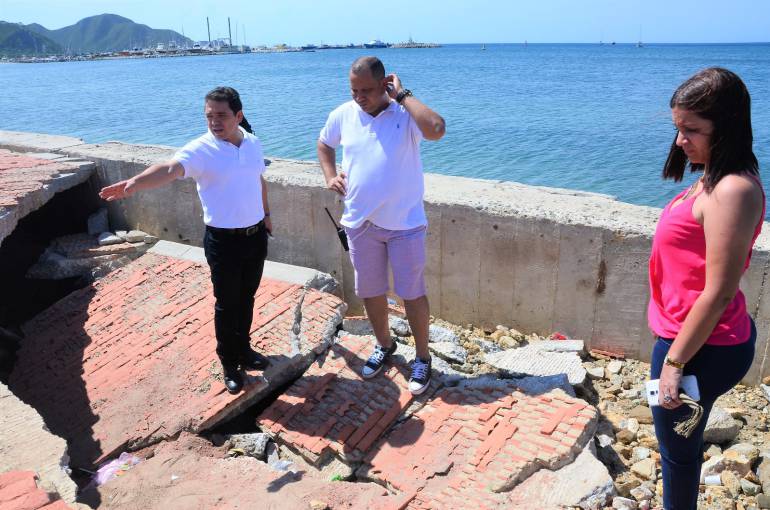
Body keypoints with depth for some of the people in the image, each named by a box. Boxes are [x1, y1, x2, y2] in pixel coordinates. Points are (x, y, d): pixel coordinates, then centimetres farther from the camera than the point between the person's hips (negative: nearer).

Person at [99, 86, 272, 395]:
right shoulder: (200, 149, -16)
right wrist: (135, 183, -54)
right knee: (227, 304, 7)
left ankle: (243, 349, 39)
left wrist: (265, 213, 24)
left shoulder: (253, 143, 1)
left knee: (247, 298, 19)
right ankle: (229, 364, 25)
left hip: (256, 235, 5)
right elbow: (170, 169, -36)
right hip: (224, 241, -5)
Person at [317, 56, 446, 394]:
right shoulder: (342, 115, -1)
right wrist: (330, 176, 2)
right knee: (370, 291, 17)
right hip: (360, 223, 4)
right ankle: (384, 345, 41)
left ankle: (422, 358, 25)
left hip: (405, 223, -4)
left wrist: (402, 95, -26)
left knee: (412, 293, 5)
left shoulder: (406, 114, -14)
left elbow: (436, 129, -36)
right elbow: (324, 143, 19)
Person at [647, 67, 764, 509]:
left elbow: (718, 293, -25)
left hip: (701, 348, -9)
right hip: (695, 338, 9)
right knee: (682, 437, 25)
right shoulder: (716, 179, 6)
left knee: (677, 447, 10)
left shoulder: (732, 191, -24)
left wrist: (675, 361, -19)